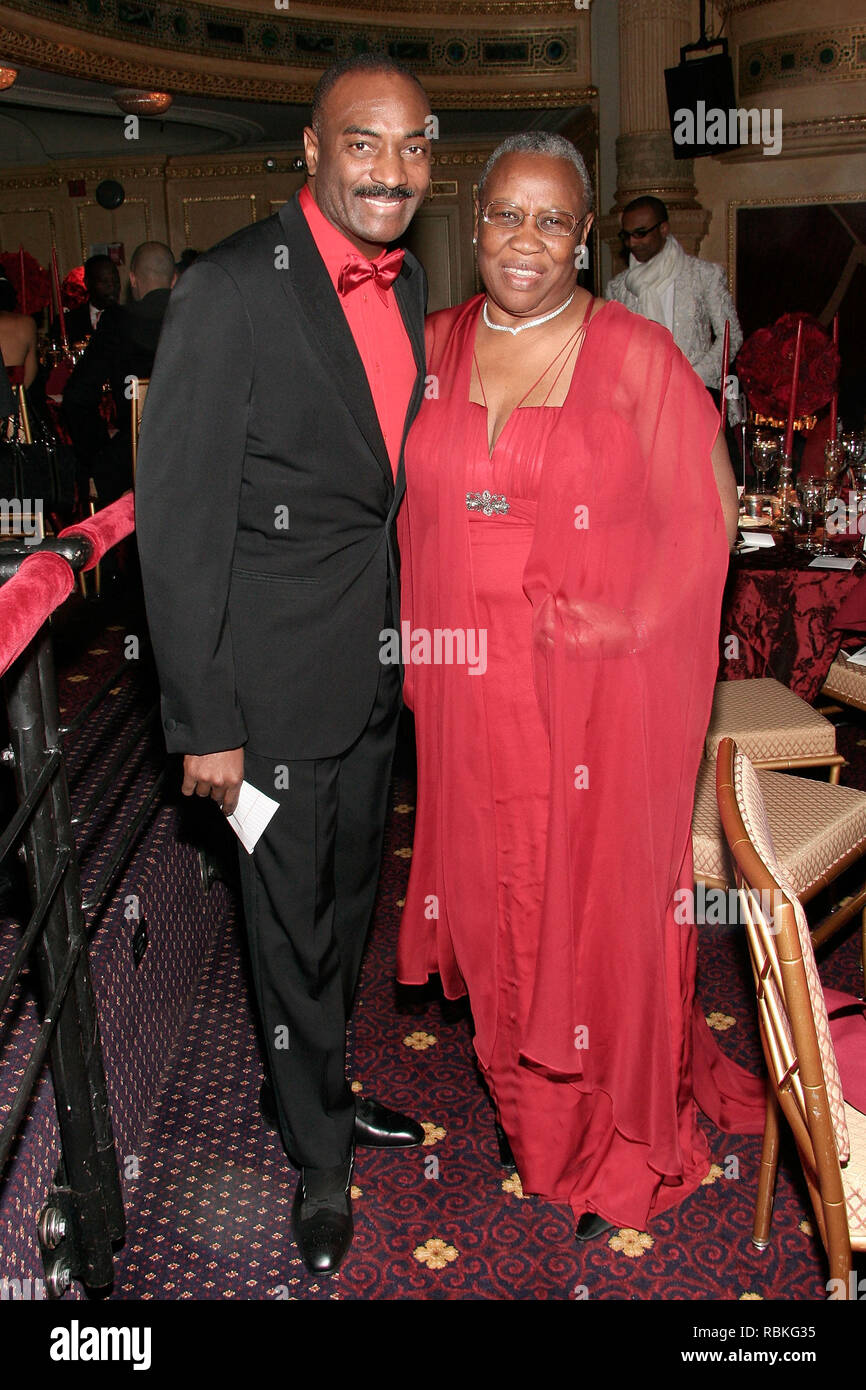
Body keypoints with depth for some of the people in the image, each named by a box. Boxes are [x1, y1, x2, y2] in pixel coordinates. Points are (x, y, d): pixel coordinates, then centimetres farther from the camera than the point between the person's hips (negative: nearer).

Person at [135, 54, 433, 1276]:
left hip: (381, 663, 7)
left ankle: (324, 1084, 48)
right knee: (291, 919, 10)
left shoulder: (407, 283, 6)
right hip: (279, 671, -7)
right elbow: (178, 519, -17)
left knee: (350, 898, 23)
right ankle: (320, 1160, 34)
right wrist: (202, 723, -17)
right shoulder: (232, 289, -16)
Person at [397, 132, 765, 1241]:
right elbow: (410, 508, 12)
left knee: (601, 902, 8)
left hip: (601, 693, -3)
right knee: (496, 892, 14)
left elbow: (703, 514, -4)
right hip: (471, 687, 4)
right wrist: (417, 650, 5)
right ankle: (531, 1104, 39)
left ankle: (623, 1145, 32)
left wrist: (609, 625, -10)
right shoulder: (433, 347, 7)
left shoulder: (638, 356, -5)